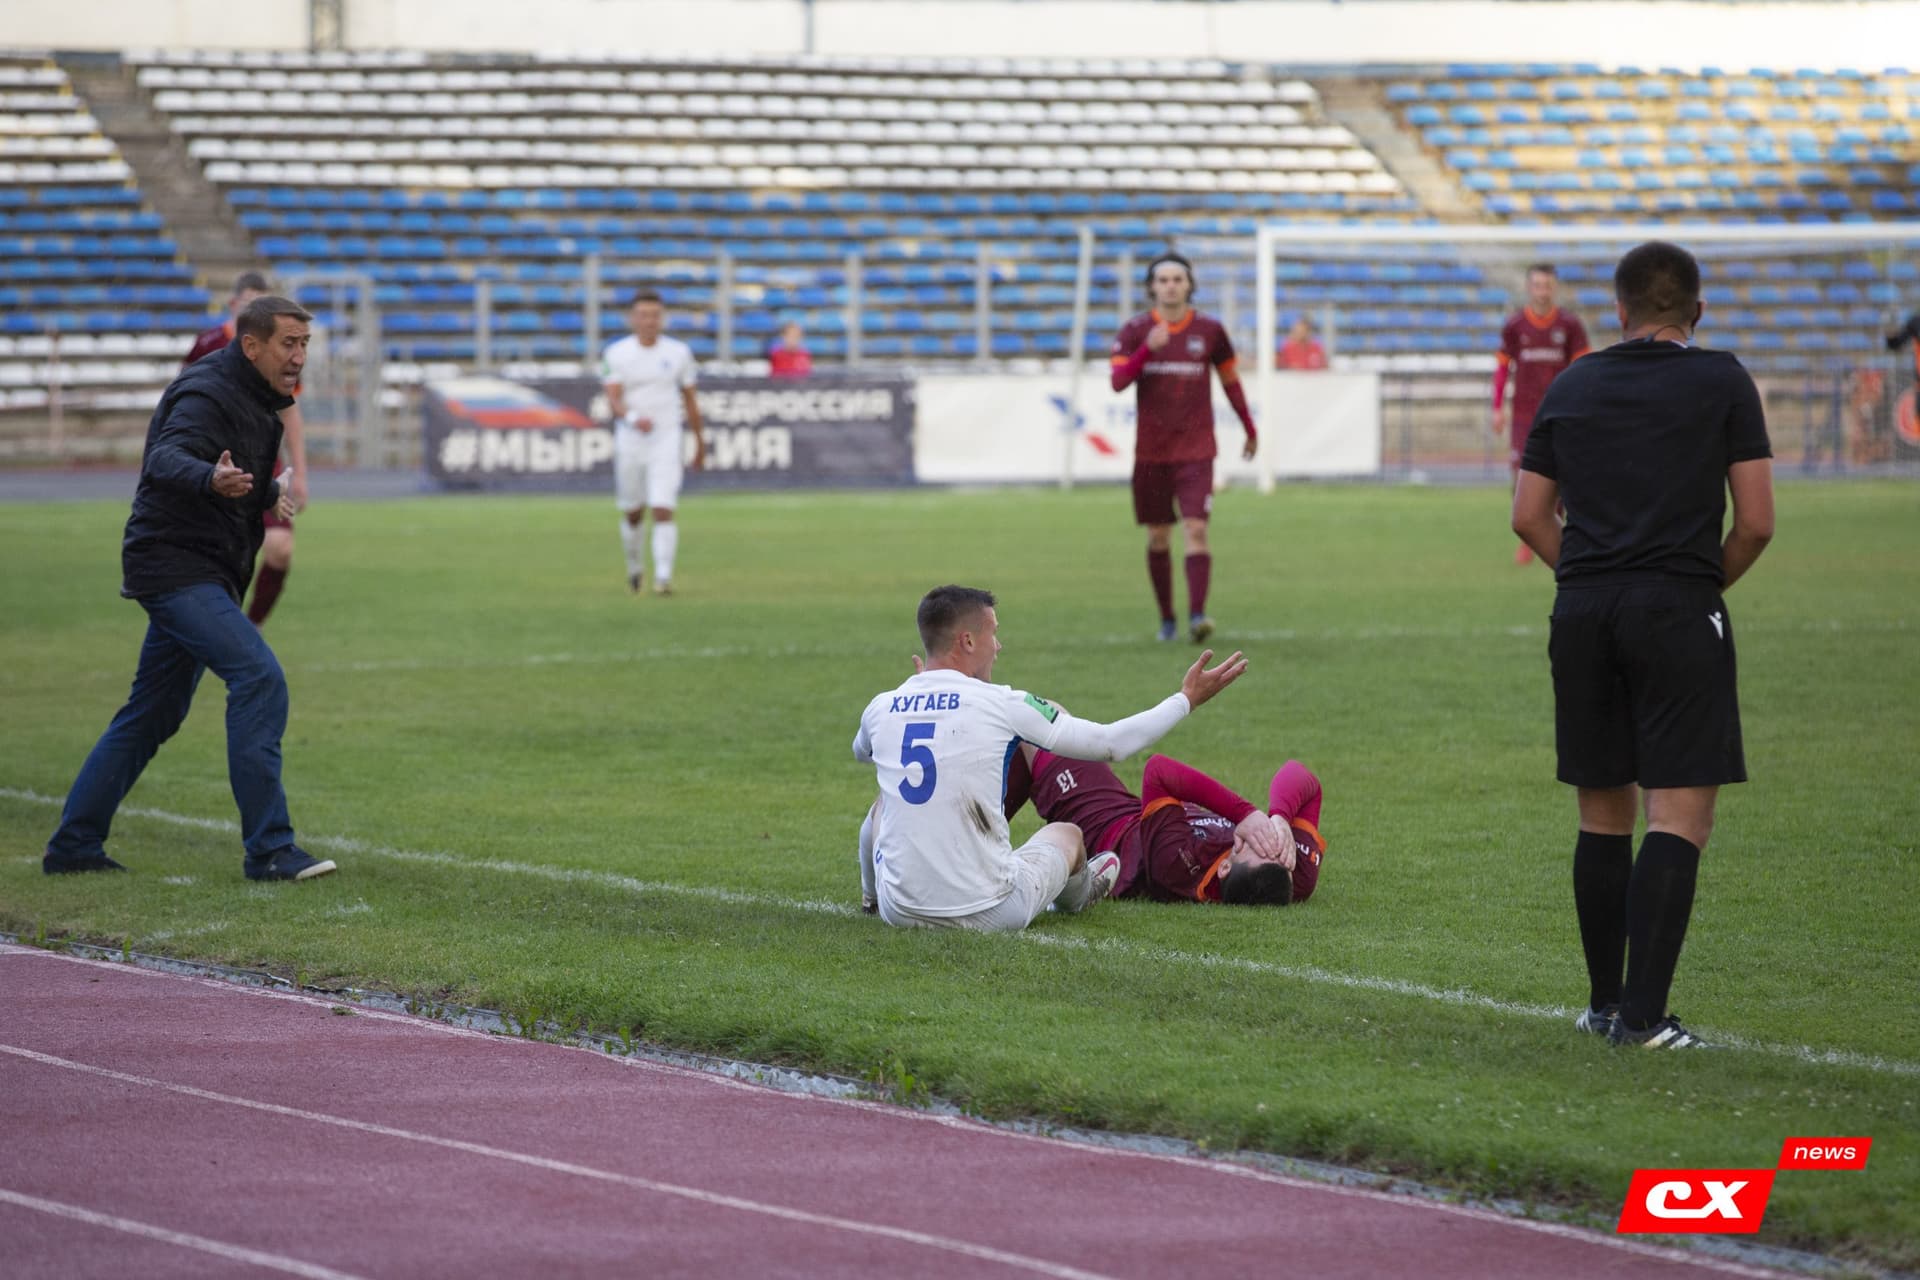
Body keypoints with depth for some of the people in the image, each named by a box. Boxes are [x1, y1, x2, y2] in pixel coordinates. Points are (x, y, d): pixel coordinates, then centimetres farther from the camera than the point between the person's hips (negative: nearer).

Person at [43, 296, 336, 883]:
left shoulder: (257, 399, 14)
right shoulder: (208, 395, -17)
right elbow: (166, 460, -35)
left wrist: (268, 495, 42)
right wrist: (210, 480, -54)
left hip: (201, 577, 10)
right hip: (175, 566, -10)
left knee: (153, 715, 15)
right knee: (259, 677, -22)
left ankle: (73, 846, 23)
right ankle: (269, 850, -23)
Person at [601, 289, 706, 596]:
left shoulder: (678, 352, 4)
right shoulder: (617, 353, 0)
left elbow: (690, 399, 12)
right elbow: (613, 398, -10)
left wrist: (699, 441, 16)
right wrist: (633, 417, -30)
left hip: (667, 439, -1)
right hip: (630, 440, 1)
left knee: (663, 510, -14)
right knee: (633, 513, 10)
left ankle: (663, 577, -17)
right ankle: (634, 567, 35)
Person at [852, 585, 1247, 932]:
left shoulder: (880, 709, -1)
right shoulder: (1003, 704, -12)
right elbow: (1110, 743, -3)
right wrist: (1187, 698, 12)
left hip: (899, 911, 2)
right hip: (988, 914, -2)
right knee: (1067, 834, 29)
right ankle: (1078, 893, 63)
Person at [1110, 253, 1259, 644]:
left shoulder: (1209, 330, 3)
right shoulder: (1135, 330, 1)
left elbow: (1230, 381, 14)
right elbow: (1118, 381, -11)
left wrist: (1250, 431, 21)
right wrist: (1148, 348, -26)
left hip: (1196, 449, -1)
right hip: (1151, 450, 1)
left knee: (1196, 530, -15)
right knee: (1158, 537, 6)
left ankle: (1197, 614, -23)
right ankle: (1166, 619, 18)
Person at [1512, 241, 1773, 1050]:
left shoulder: (1571, 388, 12)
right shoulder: (1721, 383, 1)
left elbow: (1529, 516, 12)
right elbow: (1756, 521, -1)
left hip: (1584, 615, 4)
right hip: (1678, 613, -4)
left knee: (1604, 814, 14)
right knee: (1680, 817, -5)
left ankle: (1606, 1002, 18)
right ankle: (1643, 1013, -14)